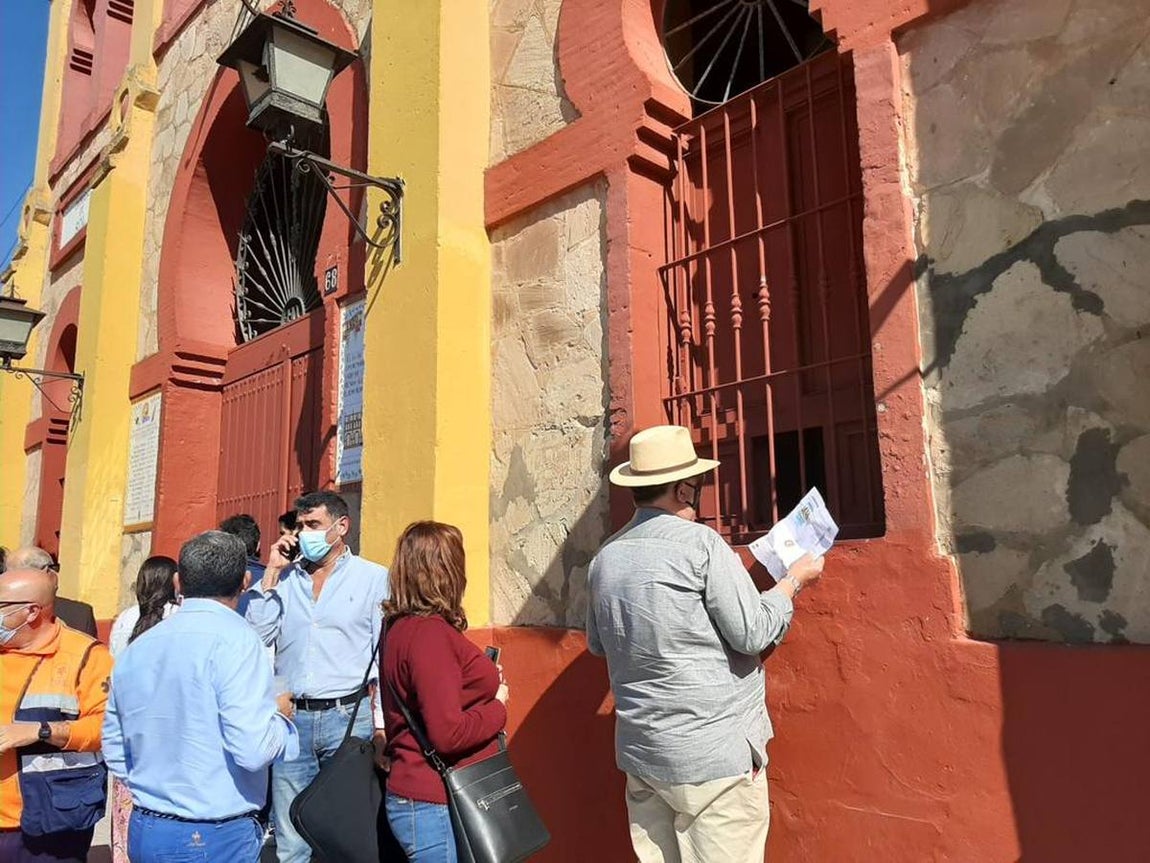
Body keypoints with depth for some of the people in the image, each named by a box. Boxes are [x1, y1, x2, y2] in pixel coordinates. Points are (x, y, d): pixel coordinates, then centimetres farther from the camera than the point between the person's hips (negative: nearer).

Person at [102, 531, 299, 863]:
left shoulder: (135, 648, 4)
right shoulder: (233, 639, -18)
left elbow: (114, 751, 12)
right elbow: (252, 750, -25)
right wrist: (280, 715, -5)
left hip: (143, 832, 7)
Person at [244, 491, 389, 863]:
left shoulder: (374, 577, -1)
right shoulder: (286, 577, 10)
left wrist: (381, 726, -7)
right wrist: (272, 571, -1)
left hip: (348, 716, -3)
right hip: (292, 718, 3)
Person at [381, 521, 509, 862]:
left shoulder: (401, 626, 7)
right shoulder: (429, 632, -22)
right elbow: (448, 733, -25)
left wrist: (483, 680, 8)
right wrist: (498, 707, -9)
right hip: (436, 805, -9)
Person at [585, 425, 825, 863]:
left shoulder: (605, 556, 4)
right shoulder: (700, 543, -15)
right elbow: (754, 633, -14)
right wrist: (794, 580, 0)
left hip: (640, 751, 7)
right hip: (714, 753, -6)